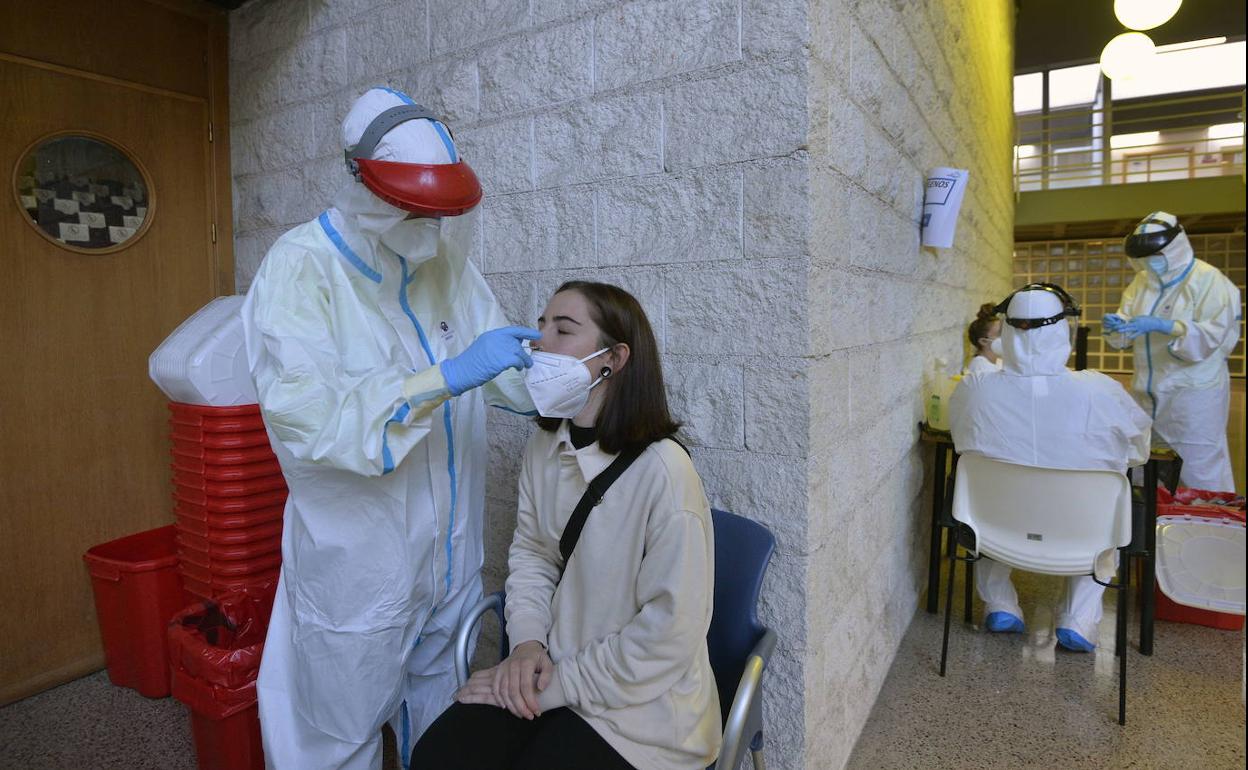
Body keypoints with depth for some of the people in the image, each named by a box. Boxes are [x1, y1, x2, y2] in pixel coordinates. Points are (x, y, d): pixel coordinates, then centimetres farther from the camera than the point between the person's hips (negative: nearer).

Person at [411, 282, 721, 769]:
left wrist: (558, 686, -14)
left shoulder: (662, 471, -24)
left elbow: (669, 631, -20)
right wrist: (527, 642, -7)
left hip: (640, 700, -4)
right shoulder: (544, 447, -2)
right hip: (553, 671, 5)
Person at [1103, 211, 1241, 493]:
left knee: (1200, 472, 1)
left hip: (1193, 392, -6)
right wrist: (1115, 325, -16)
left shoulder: (1208, 280, -8)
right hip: (1147, 391, 6)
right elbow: (1127, 333, 6)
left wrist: (1160, 325, -28)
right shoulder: (1142, 280, 10)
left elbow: (1211, 336, -17)